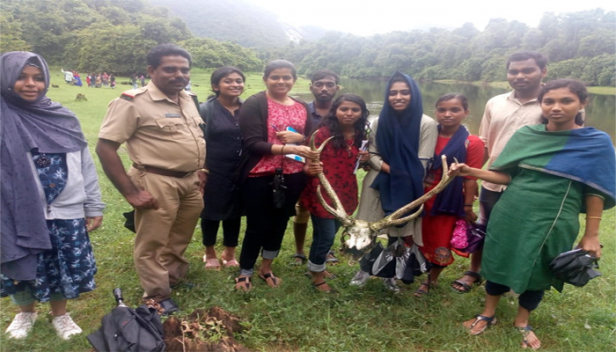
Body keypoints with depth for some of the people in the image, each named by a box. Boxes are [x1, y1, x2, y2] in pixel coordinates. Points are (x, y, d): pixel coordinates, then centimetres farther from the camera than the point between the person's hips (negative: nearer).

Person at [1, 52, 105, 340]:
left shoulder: (63, 118, 2)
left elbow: (85, 164, 5)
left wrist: (94, 206, 5)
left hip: (66, 213, 2)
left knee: (65, 267, 13)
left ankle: (60, 314, 39)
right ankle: (25, 312, 44)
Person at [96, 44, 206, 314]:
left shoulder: (188, 99, 9)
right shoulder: (133, 102, -15)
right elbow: (105, 147, -17)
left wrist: (200, 170, 13)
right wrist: (131, 192, -19)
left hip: (191, 181, 7)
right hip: (157, 183, -7)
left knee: (179, 240, 22)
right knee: (152, 244, 7)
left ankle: (174, 279, 44)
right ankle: (158, 297, 26)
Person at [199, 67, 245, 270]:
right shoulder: (206, 110, -8)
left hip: (240, 173, 3)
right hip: (214, 172, -3)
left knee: (235, 214, 15)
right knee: (211, 213, 12)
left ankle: (230, 253, 36)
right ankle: (210, 254, 35)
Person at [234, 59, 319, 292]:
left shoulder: (302, 107, 10)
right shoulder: (254, 104, -8)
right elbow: (253, 144, -17)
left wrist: (299, 137, -12)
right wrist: (291, 149, -27)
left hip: (292, 177, 6)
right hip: (260, 176, -5)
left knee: (279, 223, 16)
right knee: (257, 226, 4)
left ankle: (266, 269, 36)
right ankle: (244, 273, 25)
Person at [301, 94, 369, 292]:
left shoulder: (360, 136, 2)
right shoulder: (323, 133, -16)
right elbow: (310, 162, -15)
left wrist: (364, 160, -5)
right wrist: (310, 169, -37)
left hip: (345, 193, 6)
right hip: (322, 192, -6)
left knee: (329, 233, 19)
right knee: (326, 236, -1)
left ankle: (317, 266, 42)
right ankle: (317, 276, 23)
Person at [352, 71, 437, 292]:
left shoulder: (427, 124, -10)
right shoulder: (380, 122, 1)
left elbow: (422, 163, -10)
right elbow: (371, 154, 2)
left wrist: (405, 177, -15)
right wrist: (391, 169, -13)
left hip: (406, 189, -2)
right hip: (378, 185, 2)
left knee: (397, 233, 10)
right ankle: (365, 269, 31)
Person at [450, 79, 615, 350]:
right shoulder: (526, 135, -2)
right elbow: (506, 176, 2)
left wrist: (591, 235, -3)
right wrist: (471, 172, -12)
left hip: (552, 223, -2)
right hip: (509, 215, 2)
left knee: (538, 272, 14)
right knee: (500, 264, 13)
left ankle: (522, 322, 38)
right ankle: (488, 314, 35)